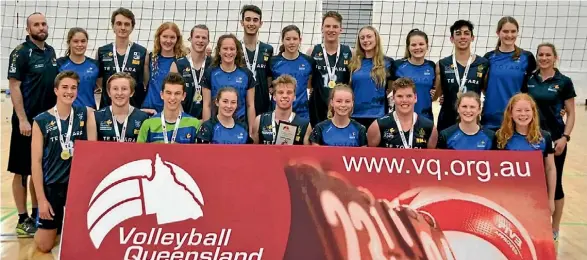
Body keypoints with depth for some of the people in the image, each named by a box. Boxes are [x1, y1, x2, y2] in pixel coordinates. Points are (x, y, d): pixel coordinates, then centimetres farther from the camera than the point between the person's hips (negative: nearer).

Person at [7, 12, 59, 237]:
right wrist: (22, 119, -18)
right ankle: (23, 220, 10)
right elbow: (14, 87, -13)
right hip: (27, 120, -7)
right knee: (22, 171, 2)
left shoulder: (51, 52, 10)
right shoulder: (20, 53, -10)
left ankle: (36, 214, 25)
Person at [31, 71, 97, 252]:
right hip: (52, 185, -1)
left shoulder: (86, 115, -1)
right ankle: (57, 223, 35)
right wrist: (41, 198, -8)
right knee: (44, 246, 6)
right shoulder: (41, 121, -7)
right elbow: (36, 162, -6)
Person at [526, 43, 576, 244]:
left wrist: (565, 137, -13)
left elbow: (571, 114, -3)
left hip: (554, 138, -3)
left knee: (553, 182, 4)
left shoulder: (564, 82, -4)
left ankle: (554, 229, 16)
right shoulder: (529, 80, 4)